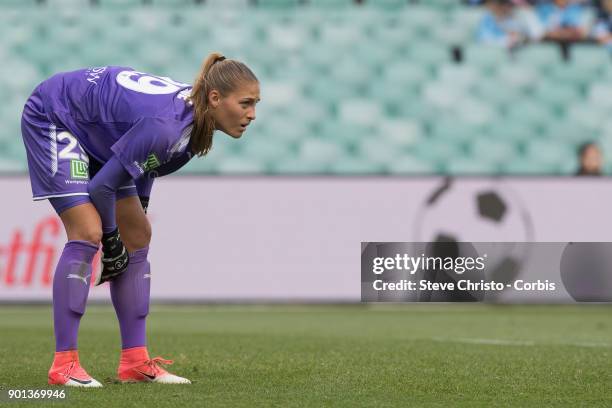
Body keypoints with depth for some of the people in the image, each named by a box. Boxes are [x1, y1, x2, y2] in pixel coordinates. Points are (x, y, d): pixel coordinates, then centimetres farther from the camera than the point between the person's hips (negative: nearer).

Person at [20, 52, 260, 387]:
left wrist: (138, 208, 14)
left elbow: (146, 162, 11)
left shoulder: (193, 118, -11)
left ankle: (134, 362, 8)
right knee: (87, 233, -21)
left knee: (138, 236, 5)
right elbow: (102, 186, -27)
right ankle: (63, 365, -18)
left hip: (95, 132, 10)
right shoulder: (166, 124, -37)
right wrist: (111, 239, -13)